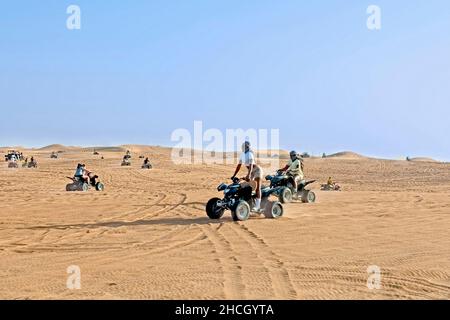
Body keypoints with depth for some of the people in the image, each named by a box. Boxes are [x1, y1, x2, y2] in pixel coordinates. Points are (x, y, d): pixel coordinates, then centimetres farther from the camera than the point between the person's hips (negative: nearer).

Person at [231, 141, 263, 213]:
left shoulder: (250, 154, -21)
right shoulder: (242, 155, 3)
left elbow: (251, 165, -33)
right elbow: (239, 166, 9)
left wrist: (248, 175, -45)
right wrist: (234, 175, 7)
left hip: (257, 170, -9)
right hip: (251, 172, 9)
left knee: (257, 188, -15)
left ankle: (257, 206, -22)